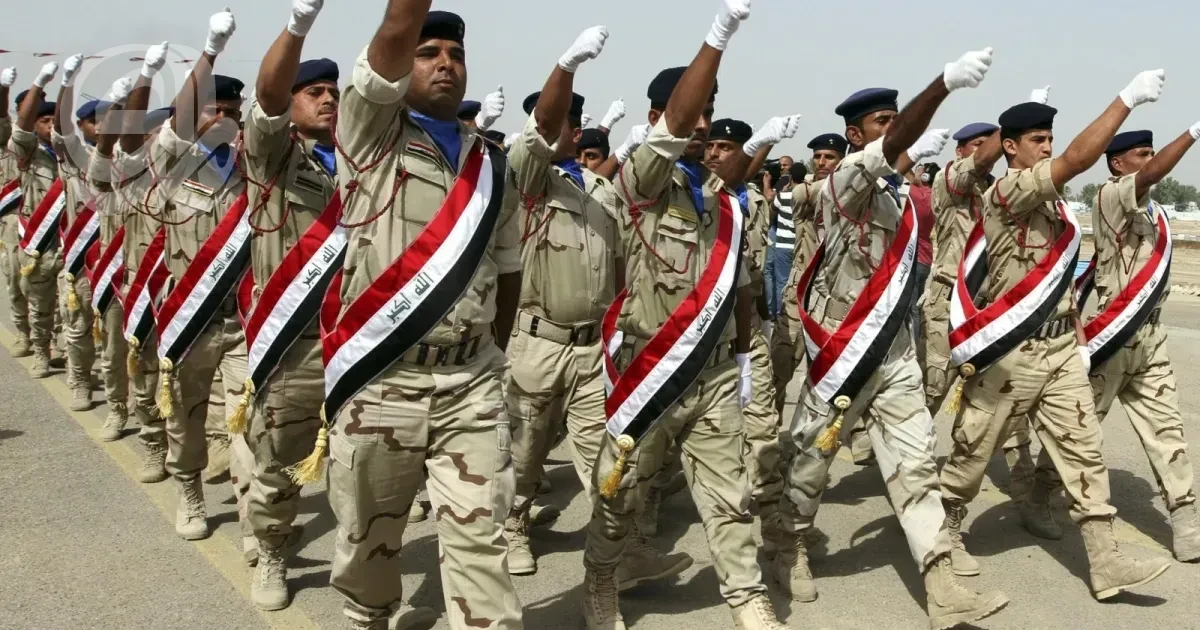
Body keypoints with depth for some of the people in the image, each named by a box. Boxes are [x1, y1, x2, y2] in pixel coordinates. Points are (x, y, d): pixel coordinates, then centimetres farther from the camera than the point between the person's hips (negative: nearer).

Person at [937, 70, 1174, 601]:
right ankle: (945, 535, 25)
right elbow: (1078, 158, -27)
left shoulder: (1052, 202, 15)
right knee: (973, 452, 5)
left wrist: (1080, 338, 15)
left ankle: (1105, 563, 6)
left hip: (1058, 349, 8)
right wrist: (1129, 97, -26)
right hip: (1011, 352, -8)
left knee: (1083, 450, 3)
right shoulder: (1008, 191, -12)